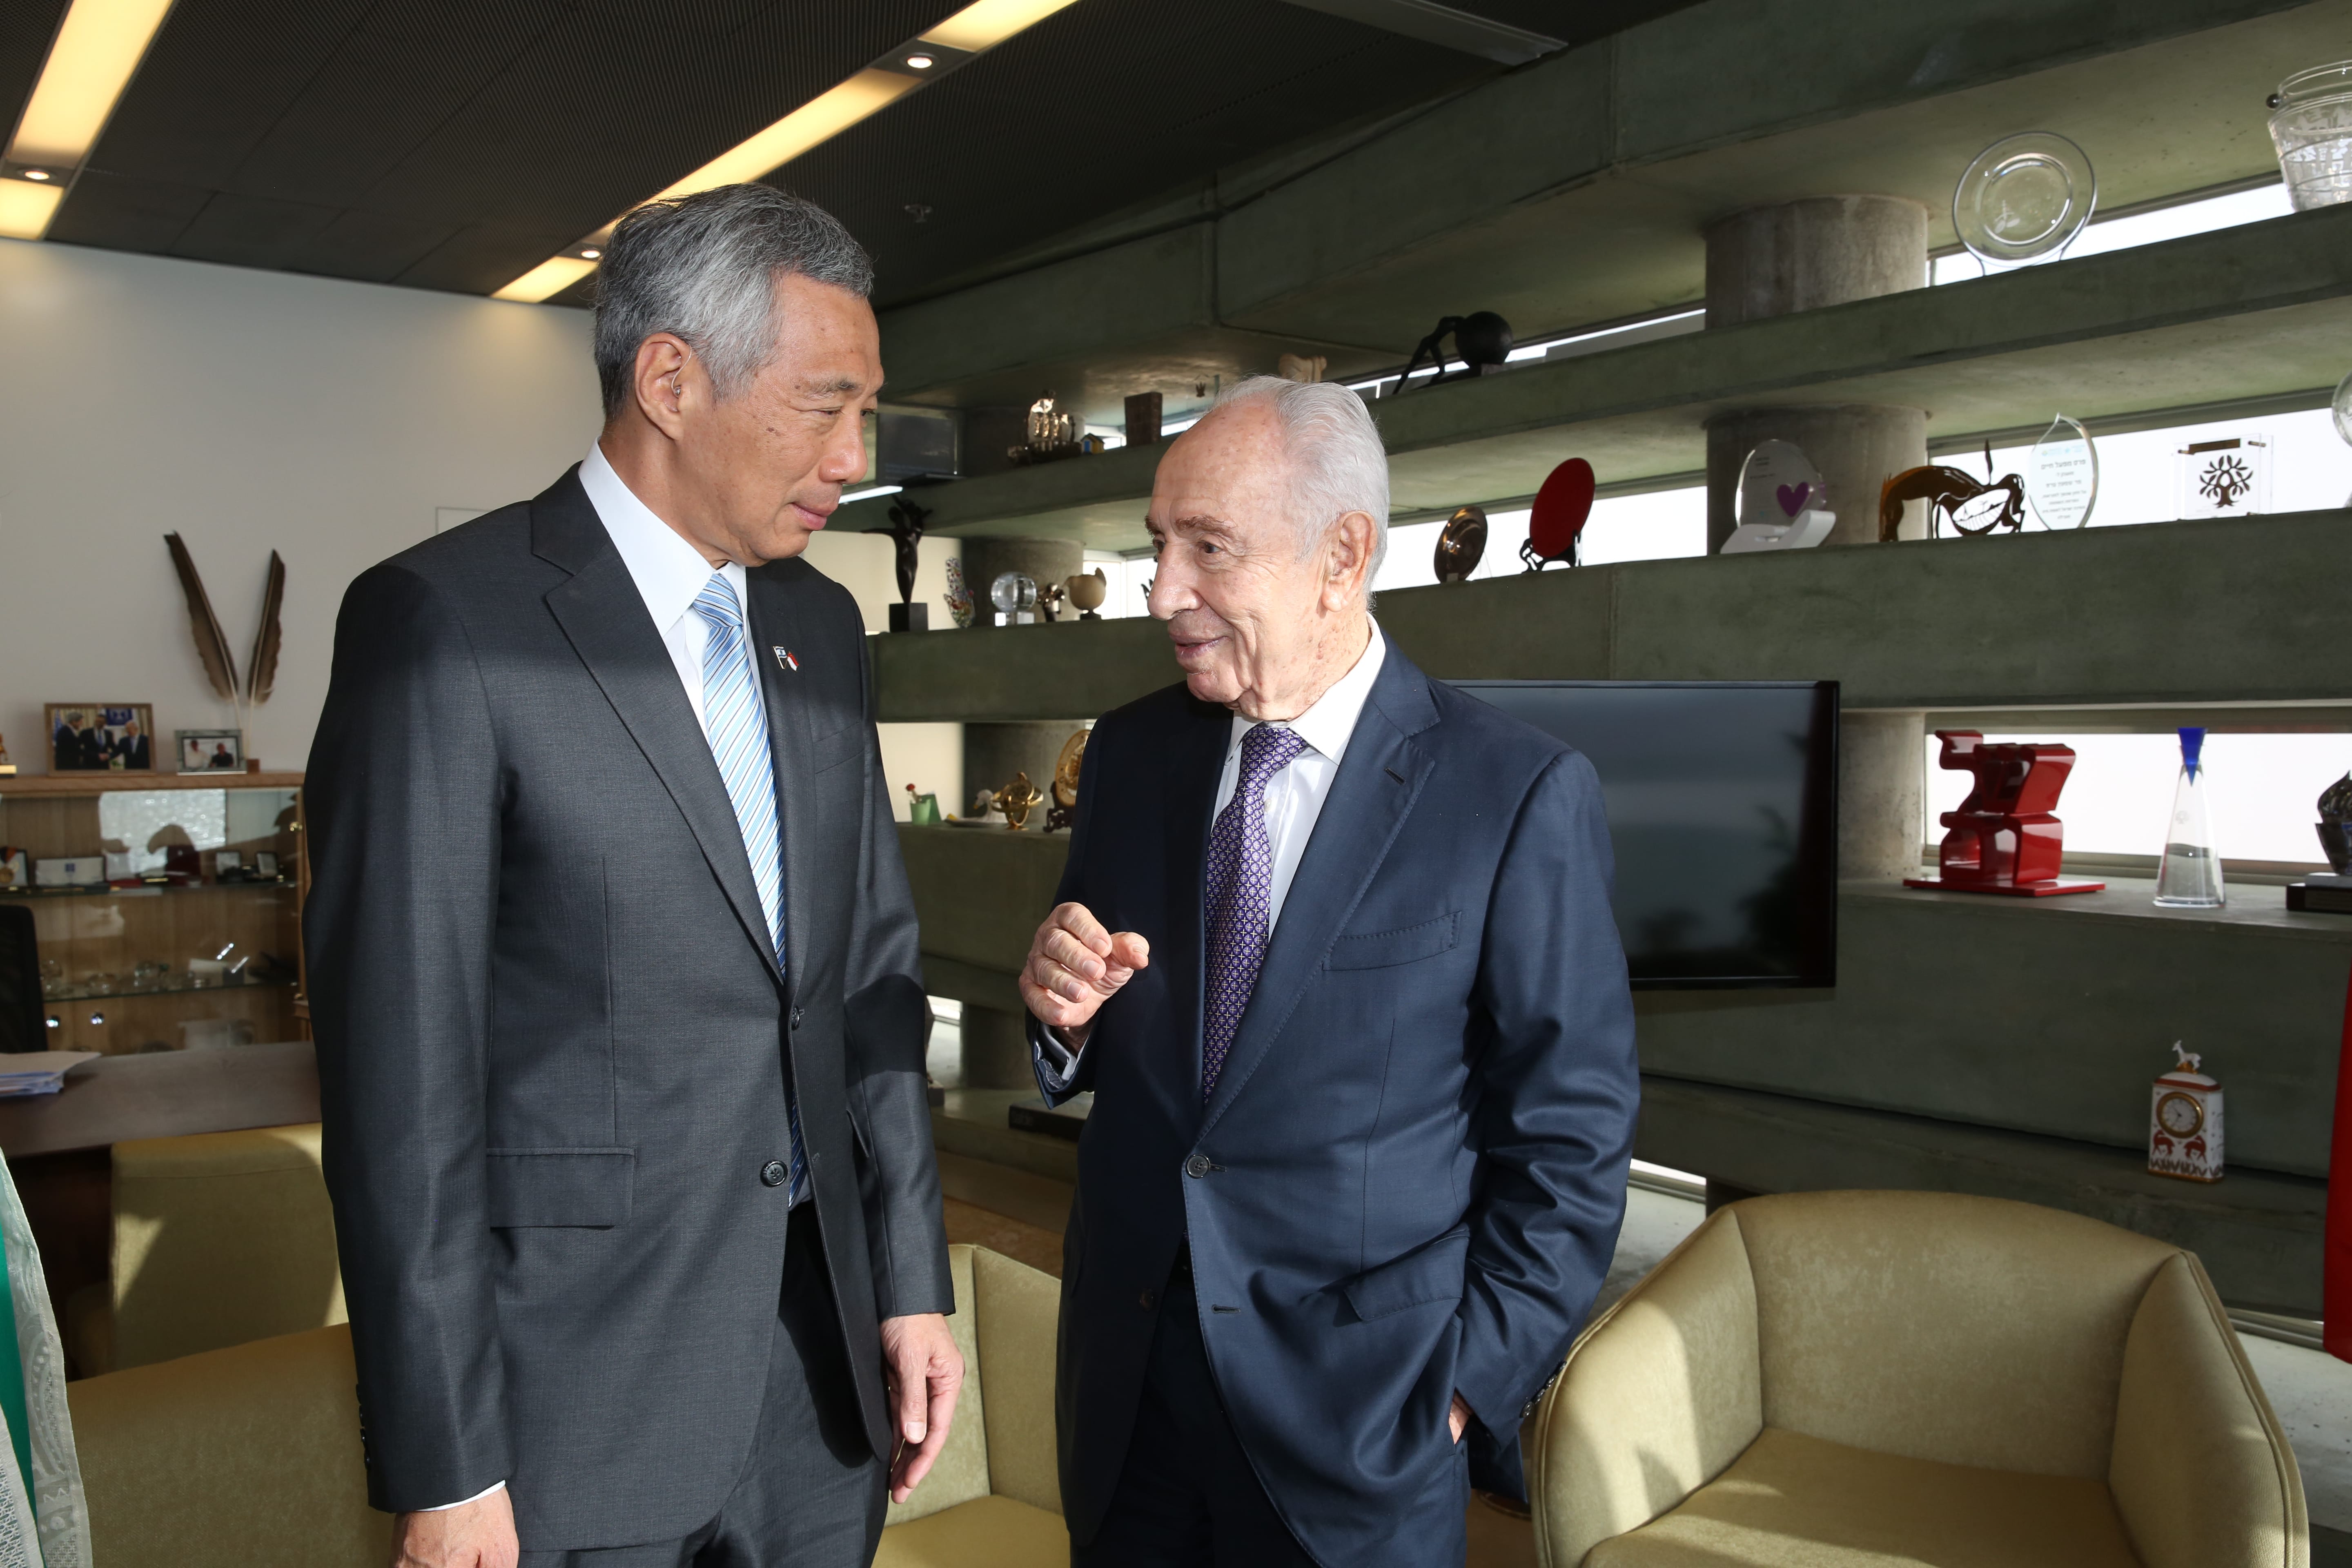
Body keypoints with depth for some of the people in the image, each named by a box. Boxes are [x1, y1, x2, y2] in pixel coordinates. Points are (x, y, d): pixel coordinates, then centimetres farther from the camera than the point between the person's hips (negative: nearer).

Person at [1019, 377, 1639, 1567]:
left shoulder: (1520, 797, -13)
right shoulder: (1128, 756, 1)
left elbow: (1569, 1142, -8)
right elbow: (1107, 1057, 9)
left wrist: (1469, 1387, -6)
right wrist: (1067, 1013, -12)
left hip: (1358, 1419, -4)